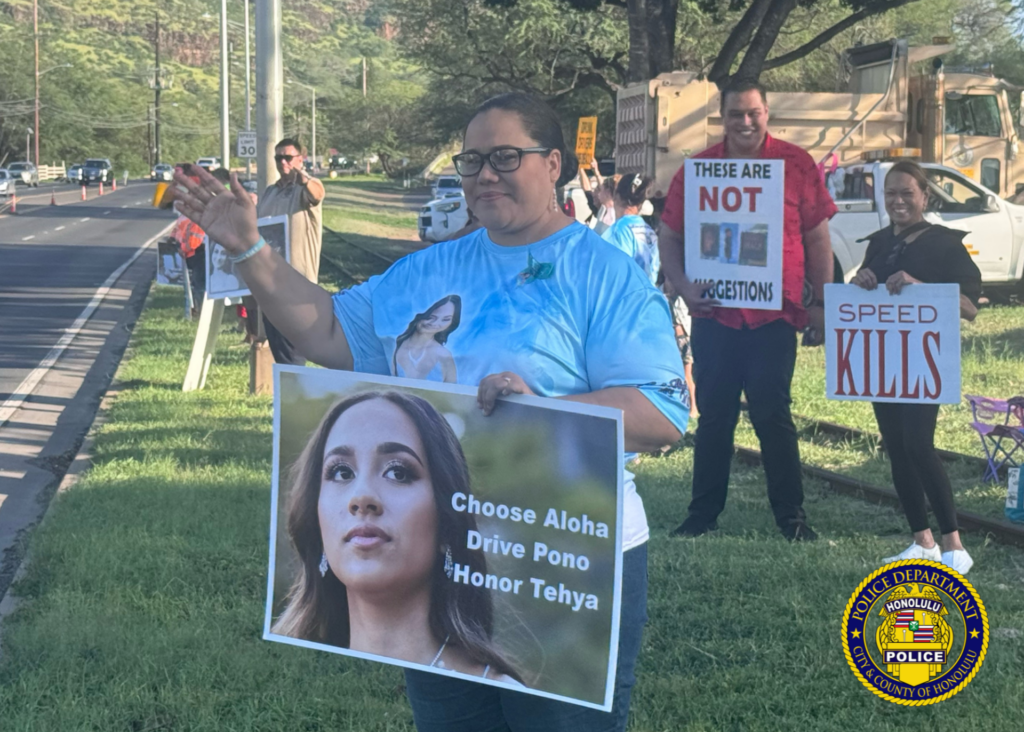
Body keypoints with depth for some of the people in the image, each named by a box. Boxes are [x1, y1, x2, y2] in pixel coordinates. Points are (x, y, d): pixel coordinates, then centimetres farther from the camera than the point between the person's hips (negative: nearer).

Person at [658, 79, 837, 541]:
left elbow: (817, 238, 4)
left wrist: (819, 303, 1)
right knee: (714, 416, 10)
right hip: (714, 316, 2)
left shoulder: (797, 165, 0)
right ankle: (703, 514, 19)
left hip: (775, 316, -2)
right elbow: (668, 236, 8)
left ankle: (790, 516, 13)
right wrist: (684, 287, -7)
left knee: (773, 417, 2)